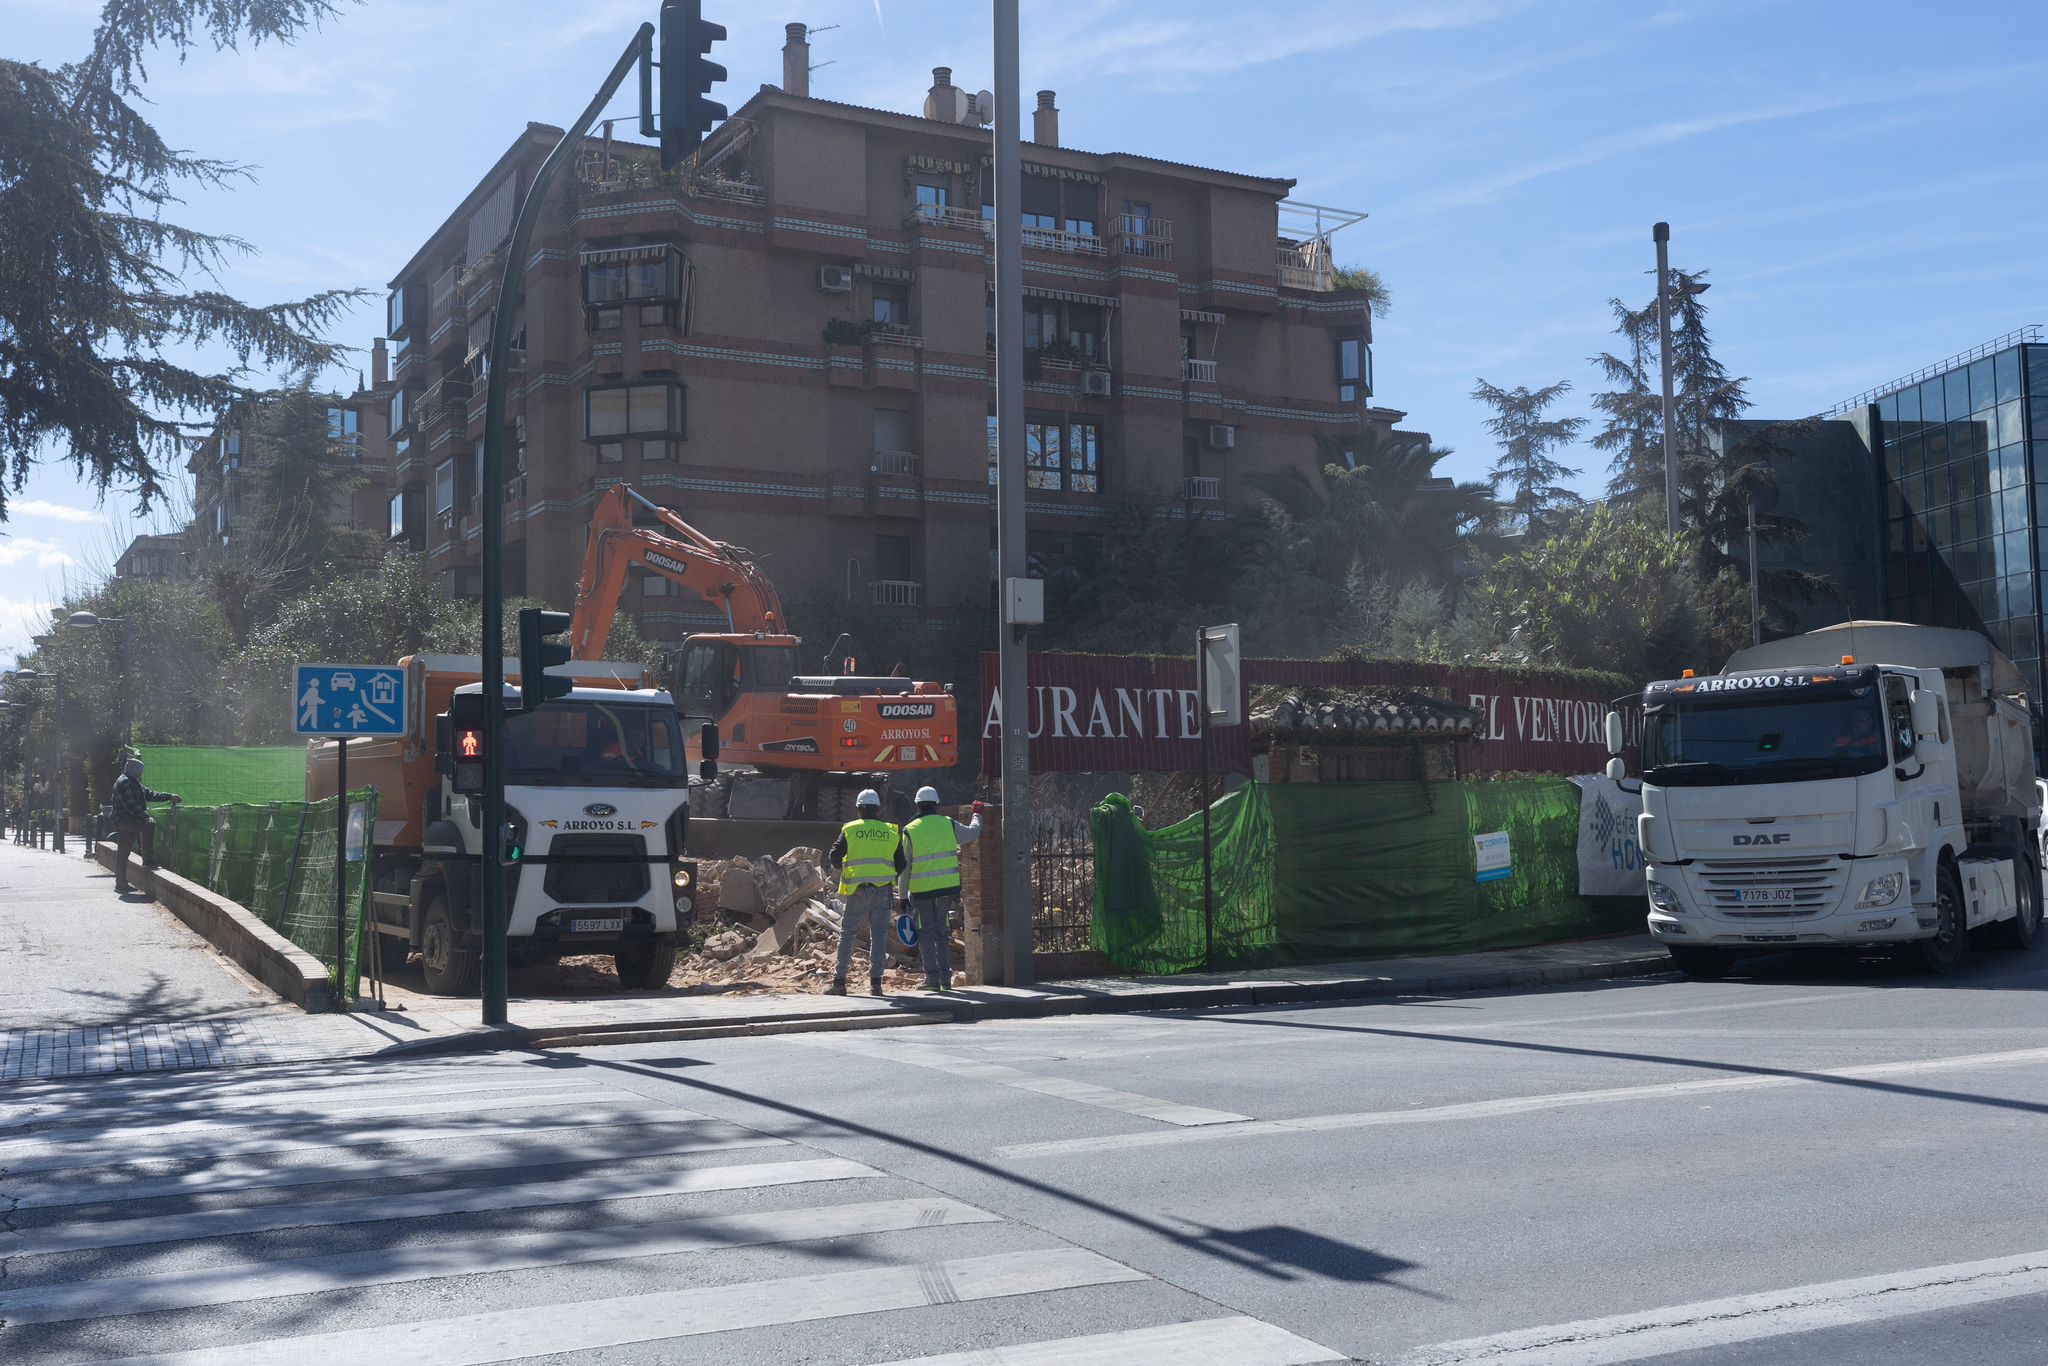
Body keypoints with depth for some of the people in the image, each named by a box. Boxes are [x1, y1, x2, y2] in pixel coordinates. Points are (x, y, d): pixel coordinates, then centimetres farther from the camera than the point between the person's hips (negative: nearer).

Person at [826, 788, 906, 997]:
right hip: (883, 891, 2)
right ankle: (875, 983, 4)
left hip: (858, 891, -2)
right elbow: (901, 865, 9)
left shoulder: (850, 830, 0)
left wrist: (843, 870, 17)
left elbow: (835, 856, -3)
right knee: (878, 935, 7)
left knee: (847, 934, 6)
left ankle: (839, 982, 3)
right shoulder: (891, 832, 7)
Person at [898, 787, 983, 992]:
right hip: (946, 889, 2)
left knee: (926, 934, 5)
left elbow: (904, 867, -1)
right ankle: (946, 978, 12)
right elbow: (973, 833, 18)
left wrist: (903, 896, 5)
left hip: (921, 890, -2)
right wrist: (977, 815, 38)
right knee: (942, 932, 13)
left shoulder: (909, 831, -3)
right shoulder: (948, 824, 1)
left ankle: (932, 978, 1)